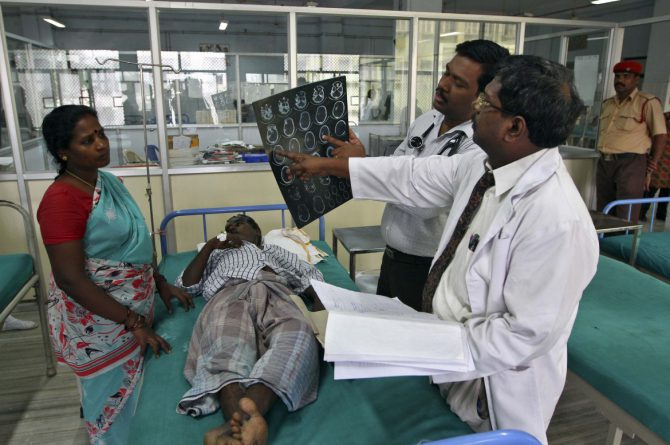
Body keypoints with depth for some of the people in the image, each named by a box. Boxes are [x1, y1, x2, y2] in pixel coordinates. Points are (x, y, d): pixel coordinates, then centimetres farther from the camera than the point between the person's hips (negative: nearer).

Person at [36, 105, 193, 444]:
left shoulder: (109, 181, 3)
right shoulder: (61, 200, -23)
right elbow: (70, 279, -25)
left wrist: (161, 283, 8)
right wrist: (133, 322, -23)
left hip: (134, 309, 8)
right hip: (97, 322, -8)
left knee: (134, 396, 25)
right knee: (114, 401, 12)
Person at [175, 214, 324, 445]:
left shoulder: (275, 250, 42)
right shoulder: (217, 256, 43)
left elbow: (310, 274, 26)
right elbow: (186, 284, 28)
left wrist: (320, 299, 3)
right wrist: (209, 246, 20)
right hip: (228, 294, 1)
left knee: (296, 331, -39)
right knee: (226, 341, -39)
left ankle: (250, 413, -63)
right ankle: (239, 421, -65)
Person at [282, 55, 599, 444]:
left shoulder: (558, 221, -32)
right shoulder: (486, 164, -9)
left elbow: (528, 333, -27)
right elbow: (414, 177, 0)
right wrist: (326, 165, 7)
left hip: (492, 391, -6)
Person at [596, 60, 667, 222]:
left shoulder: (648, 102, -4)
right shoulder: (607, 104, 16)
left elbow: (660, 134, -5)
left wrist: (653, 162, -8)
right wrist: (603, 154, 14)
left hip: (631, 163, -7)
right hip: (604, 163, 7)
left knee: (626, 218, -8)